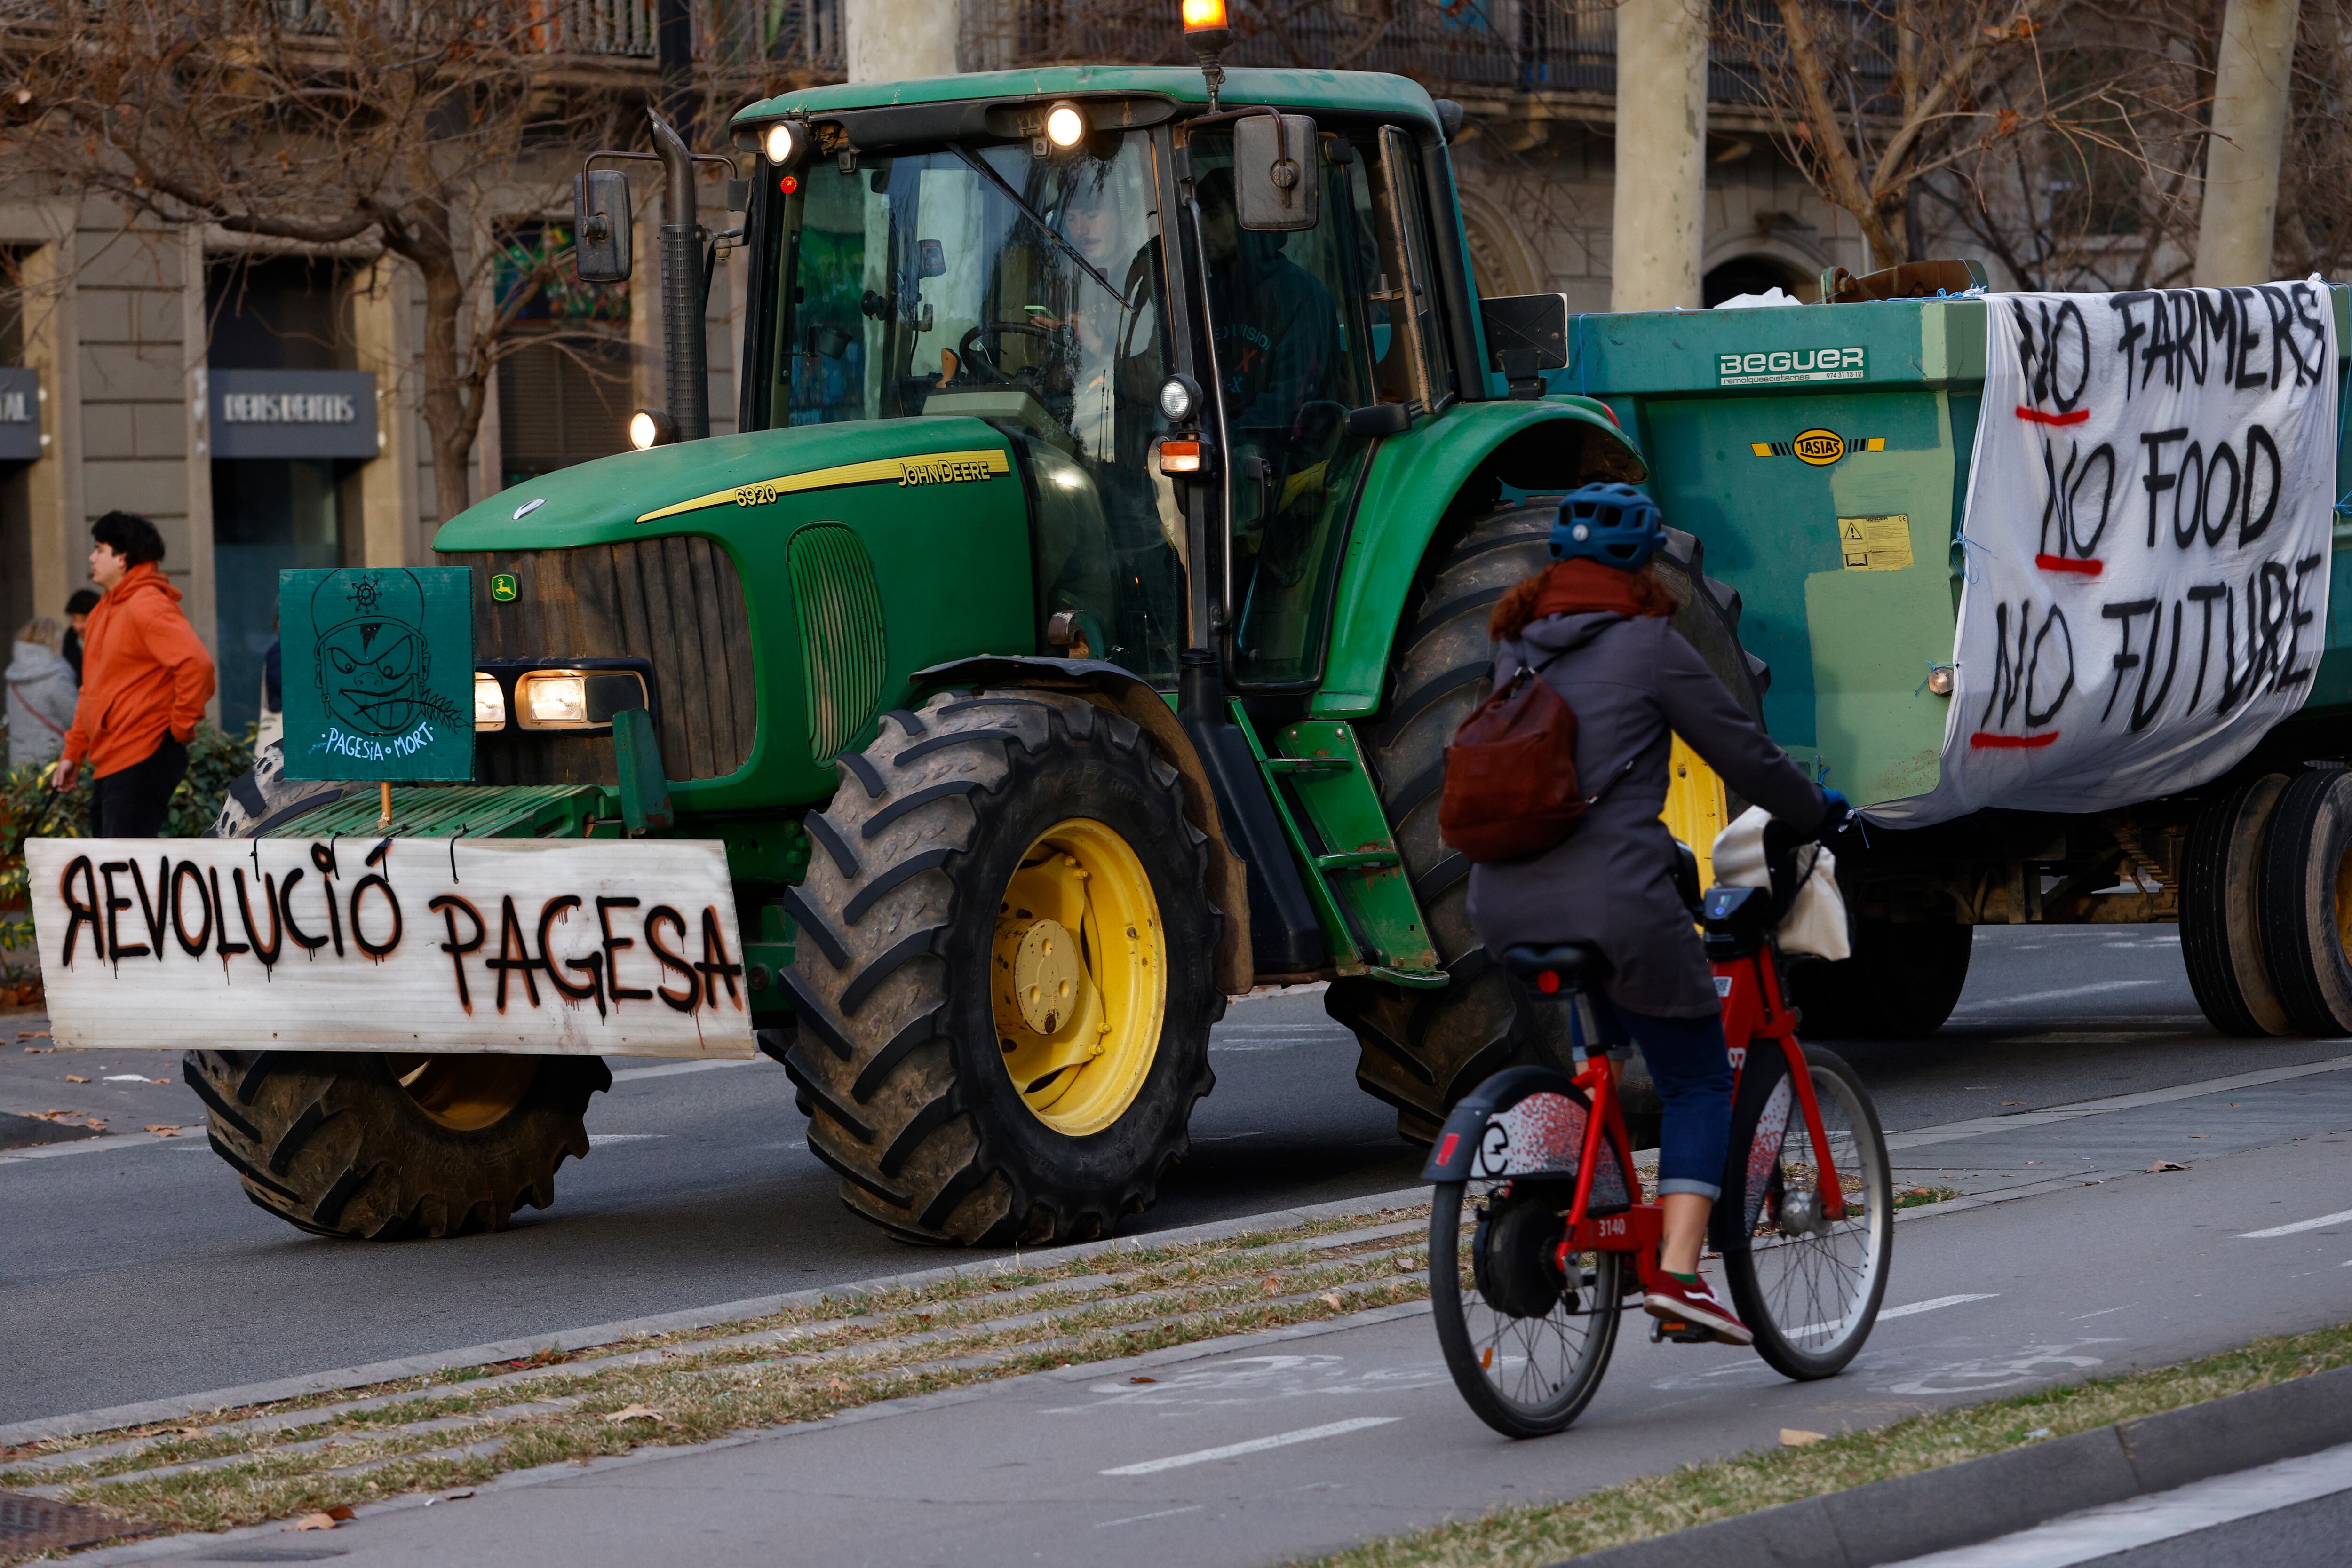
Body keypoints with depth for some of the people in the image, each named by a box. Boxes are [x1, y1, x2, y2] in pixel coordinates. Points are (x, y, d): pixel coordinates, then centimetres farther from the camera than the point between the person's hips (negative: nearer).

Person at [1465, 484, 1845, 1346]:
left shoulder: (1516, 647, 15)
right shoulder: (1648, 646, -3)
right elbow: (1746, 755, 2)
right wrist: (1820, 814, 21)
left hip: (1506, 908, 6)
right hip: (1615, 902, -6)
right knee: (1698, 1083, 8)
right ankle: (1678, 1274, -5)